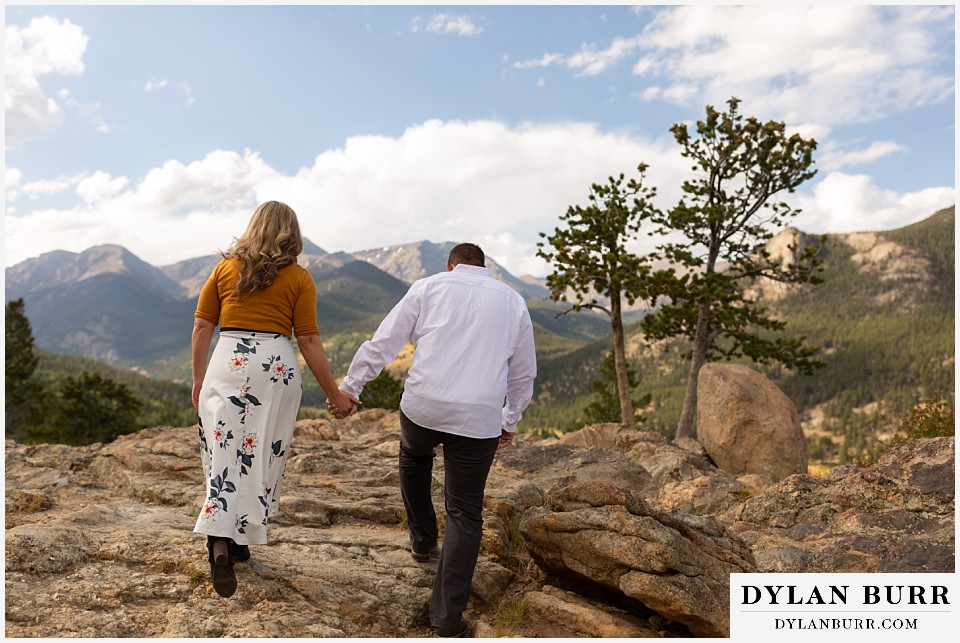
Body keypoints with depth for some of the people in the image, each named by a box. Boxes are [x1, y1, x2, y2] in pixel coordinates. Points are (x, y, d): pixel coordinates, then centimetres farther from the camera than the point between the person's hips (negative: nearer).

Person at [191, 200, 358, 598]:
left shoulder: (226, 267, 9)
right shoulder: (299, 278, 2)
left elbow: (202, 328, 7)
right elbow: (309, 342, -2)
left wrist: (199, 379, 17)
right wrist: (334, 394, 5)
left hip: (227, 361, 1)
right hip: (276, 365, -1)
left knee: (223, 454, 3)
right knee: (261, 456, 12)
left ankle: (220, 544, -11)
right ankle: (240, 540, 24)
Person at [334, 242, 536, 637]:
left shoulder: (429, 288, 9)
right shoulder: (512, 301, 14)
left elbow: (384, 342, 4)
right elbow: (523, 372, 18)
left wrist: (350, 387, 11)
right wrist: (510, 421, 29)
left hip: (422, 407, 0)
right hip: (479, 419, 0)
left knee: (414, 456, 34)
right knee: (465, 513, 12)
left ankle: (422, 541, 40)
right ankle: (447, 616, 13)